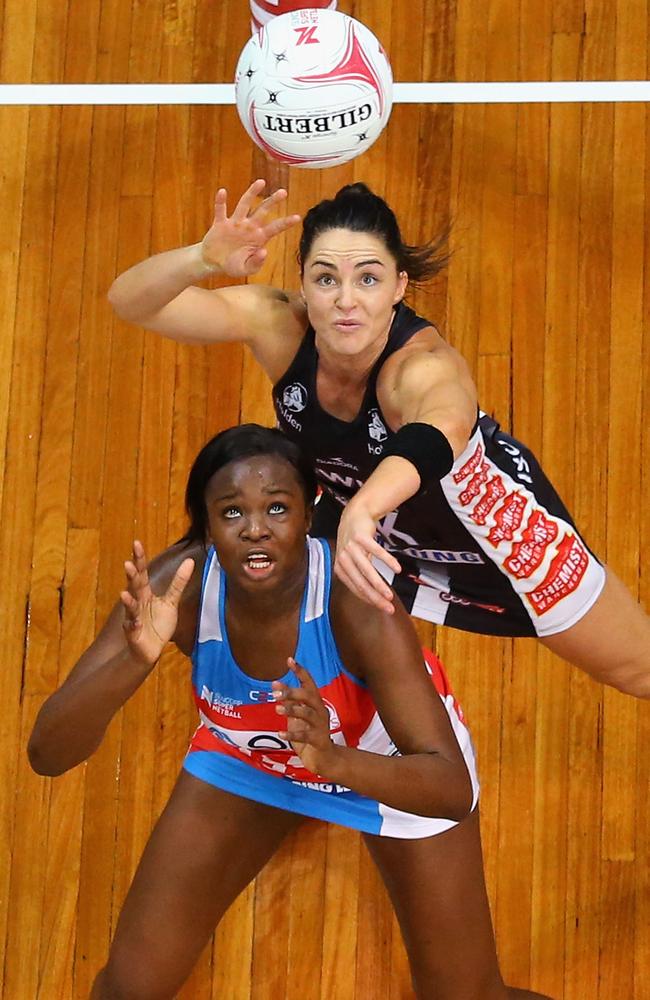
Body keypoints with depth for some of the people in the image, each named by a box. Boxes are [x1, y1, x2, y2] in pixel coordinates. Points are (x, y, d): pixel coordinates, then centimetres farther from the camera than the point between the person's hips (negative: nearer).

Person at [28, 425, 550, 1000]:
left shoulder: (355, 603, -38)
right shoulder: (178, 586, -31)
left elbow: (453, 789, -40)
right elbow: (47, 754, -36)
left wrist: (334, 760, -59)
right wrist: (134, 662, -54)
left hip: (388, 761, -2)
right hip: (245, 756, 2)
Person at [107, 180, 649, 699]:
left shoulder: (428, 365, -42)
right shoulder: (278, 324, -29)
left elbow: (437, 437, -66)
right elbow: (130, 300, -37)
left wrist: (362, 512, -87)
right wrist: (204, 258, -59)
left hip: (493, 518, -3)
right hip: (358, 509, 4)